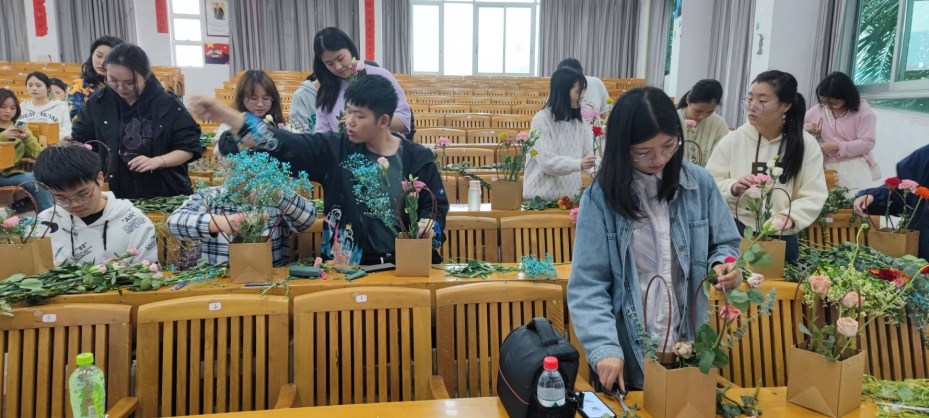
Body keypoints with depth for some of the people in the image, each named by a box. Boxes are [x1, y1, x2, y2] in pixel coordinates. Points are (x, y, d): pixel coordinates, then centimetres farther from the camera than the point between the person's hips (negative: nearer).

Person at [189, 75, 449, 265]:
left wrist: (428, 228, -17)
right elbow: (287, 145, -7)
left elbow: (437, 207, 6)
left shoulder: (418, 159, 0)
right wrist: (227, 116, -16)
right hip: (350, 264, 1)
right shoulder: (336, 150, 1)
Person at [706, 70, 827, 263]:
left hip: (782, 238, 1)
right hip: (735, 234, 0)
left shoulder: (806, 144, -3)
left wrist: (789, 217, -24)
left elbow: (814, 196, -7)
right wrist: (733, 188, -21)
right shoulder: (733, 140, -3)